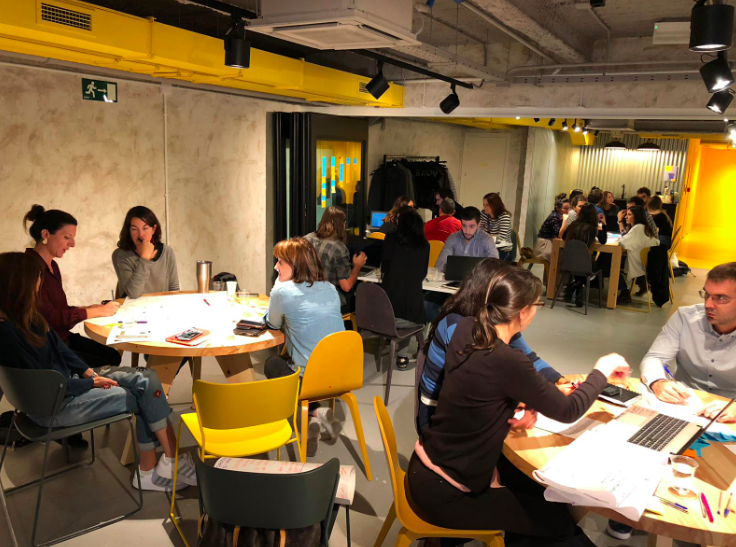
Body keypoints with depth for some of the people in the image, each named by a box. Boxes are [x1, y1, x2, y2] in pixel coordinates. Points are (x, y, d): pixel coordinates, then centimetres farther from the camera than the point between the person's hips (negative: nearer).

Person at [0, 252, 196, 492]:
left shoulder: (27, 314, 2)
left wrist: (88, 372, -3)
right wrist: (91, 383, -12)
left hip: (65, 381, 9)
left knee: (147, 380, -7)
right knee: (142, 398, -12)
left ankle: (151, 471, -5)